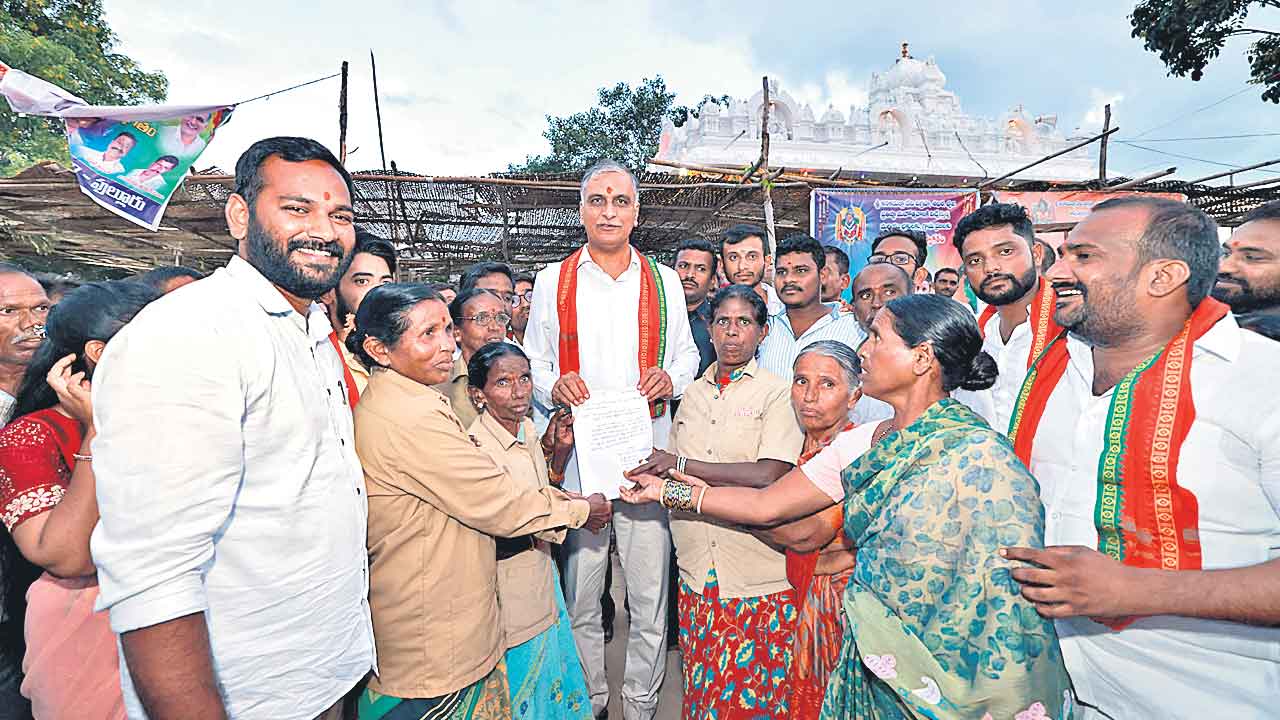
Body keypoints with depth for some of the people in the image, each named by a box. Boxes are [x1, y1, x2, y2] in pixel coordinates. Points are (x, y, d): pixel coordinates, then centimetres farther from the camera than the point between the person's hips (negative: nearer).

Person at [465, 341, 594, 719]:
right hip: (510, 595, -7)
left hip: (541, 582, 7)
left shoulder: (527, 428, -1)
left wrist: (560, 452, -5)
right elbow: (498, 541, -24)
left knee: (553, 684, 24)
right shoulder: (478, 447, -26)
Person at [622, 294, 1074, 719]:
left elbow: (1010, 596, -17)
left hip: (950, 684, -5)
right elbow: (765, 506, 0)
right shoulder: (858, 447, -1)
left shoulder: (978, 455, -20)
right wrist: (666, 490, 2)